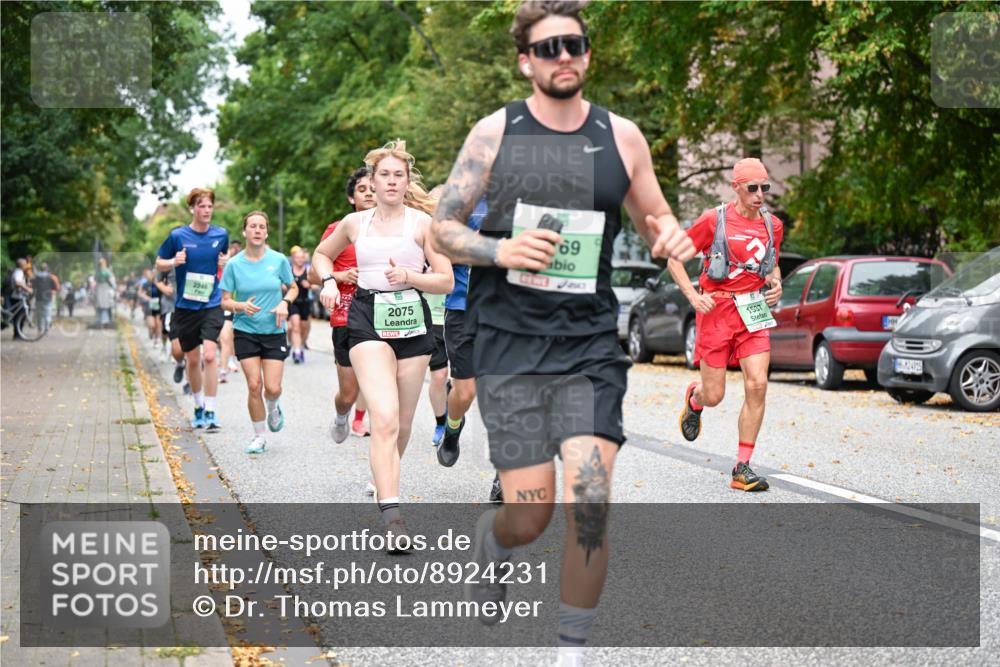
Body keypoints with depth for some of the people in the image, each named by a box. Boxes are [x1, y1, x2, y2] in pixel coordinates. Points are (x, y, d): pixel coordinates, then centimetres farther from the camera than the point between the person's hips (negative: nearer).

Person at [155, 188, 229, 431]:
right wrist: (173, 262, -15)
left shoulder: (221, 235, 2)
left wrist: (226, 263, -3)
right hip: (185, 306, 1)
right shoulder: (178, 235, -3)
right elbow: (159, 264, 7)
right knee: (193, 359, 10)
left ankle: (210, 412, -13)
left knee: (210, 356, -17)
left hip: (212, 305, -1)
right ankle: (198, 406, 31)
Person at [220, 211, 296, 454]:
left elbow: (293, 288, 12)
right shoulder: (234, 264, -3)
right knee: (254, 385, -6)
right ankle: (259, 436, 11)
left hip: (274, 332, 0)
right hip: (245, 331, 0)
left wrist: (284, 303, -8)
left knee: (272, 387, -8)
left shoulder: (278, 260, -2)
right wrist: (241, 306, -20)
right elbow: (225, 301, 1)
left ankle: (273, 407, 30)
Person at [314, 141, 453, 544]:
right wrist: (329, 281, 8)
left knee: (402, 424, 10)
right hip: (368, 319, -1)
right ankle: (391, 515, -26)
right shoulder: (355, 223, 9)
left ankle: (384, 482, 40)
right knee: (385, 419, -19)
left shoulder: (423, 222, 3)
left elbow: (446, 282, 0)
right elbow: (322, 254, 28)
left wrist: (408, 276, -16)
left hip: (412, 320, 1)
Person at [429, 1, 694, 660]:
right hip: (510, 344, -1)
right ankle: (489, 537, 37)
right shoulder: (495, 132, 1)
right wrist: (500, 251, -16)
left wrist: (673, 236, -8)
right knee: (529, 517, -1)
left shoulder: (621, 136, 5)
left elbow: (657, 220, 17)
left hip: (590, 346, 1)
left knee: (591, 504, -12)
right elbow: (443, 229, 4)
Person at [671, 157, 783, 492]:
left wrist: (776, 284, 4)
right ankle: (694, 398, 41)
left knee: (757, 385, -11)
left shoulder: (773, 225, 8)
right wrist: (693, 295, -12)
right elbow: (674, 259, 0)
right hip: (716, 310, -3)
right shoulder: (713, 220, -6)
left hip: (754, 312, 3)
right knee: (714, 396, 0)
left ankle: (742, 468, -2)